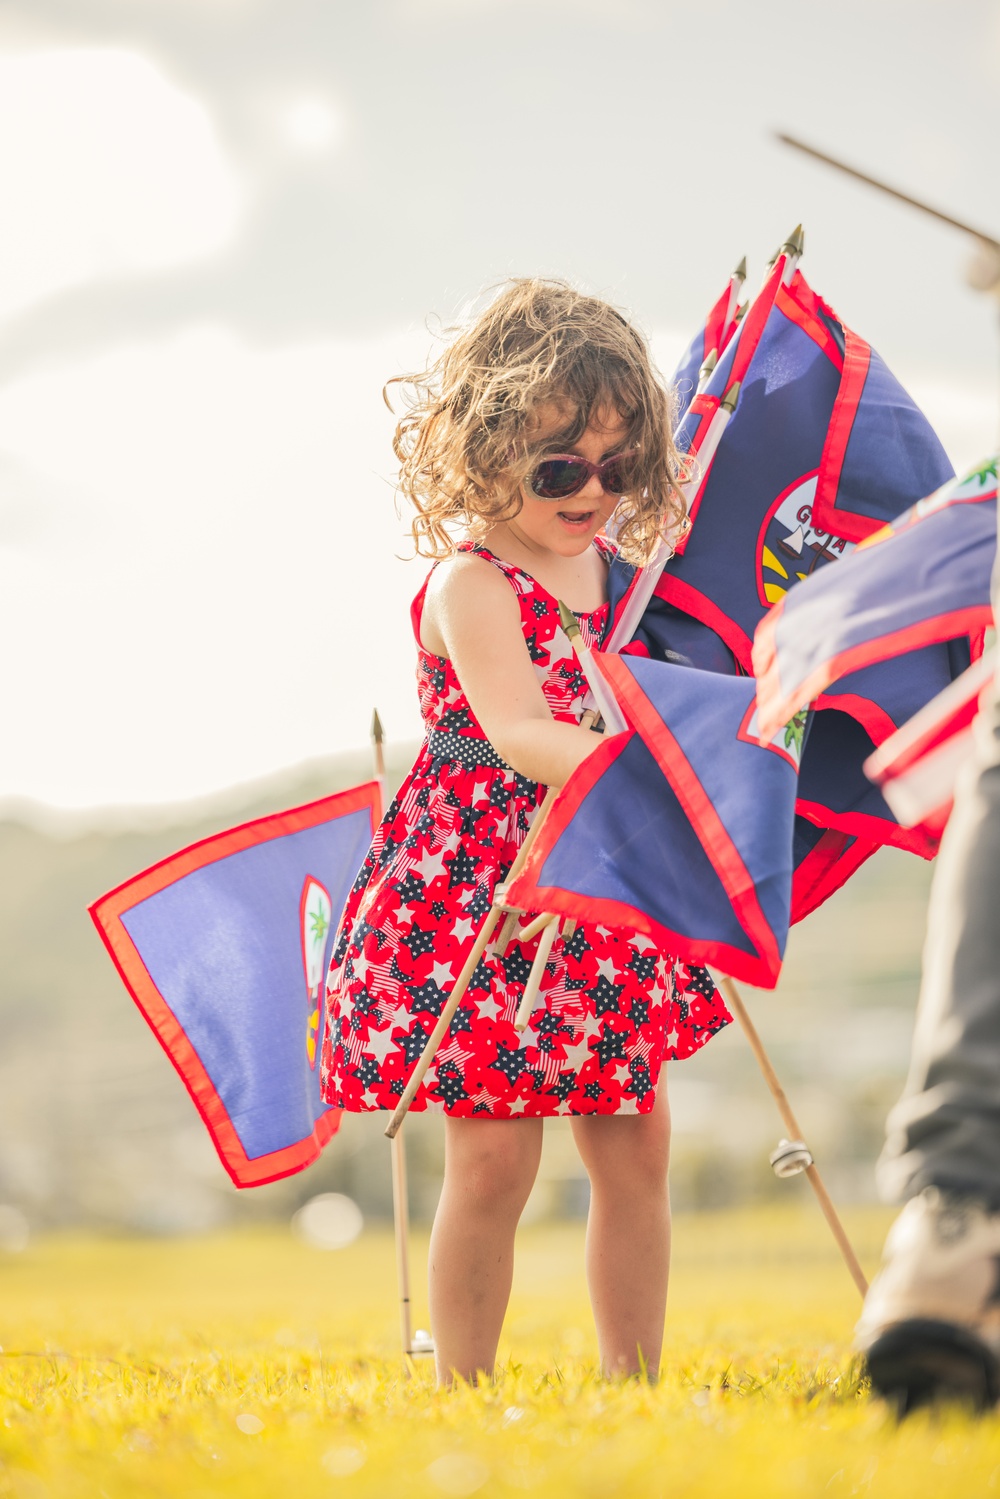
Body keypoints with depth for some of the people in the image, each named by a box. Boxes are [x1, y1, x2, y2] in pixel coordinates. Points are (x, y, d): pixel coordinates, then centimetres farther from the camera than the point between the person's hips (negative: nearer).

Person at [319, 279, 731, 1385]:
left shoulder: (612, 569, 9)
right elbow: (518, 735, -26)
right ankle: (464, 1395, 8)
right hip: (479, 896, -7)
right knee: (493, 1156, -5)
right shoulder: (471, 585, -13)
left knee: (634, 1145, 7)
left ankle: (633, 1379, 17)